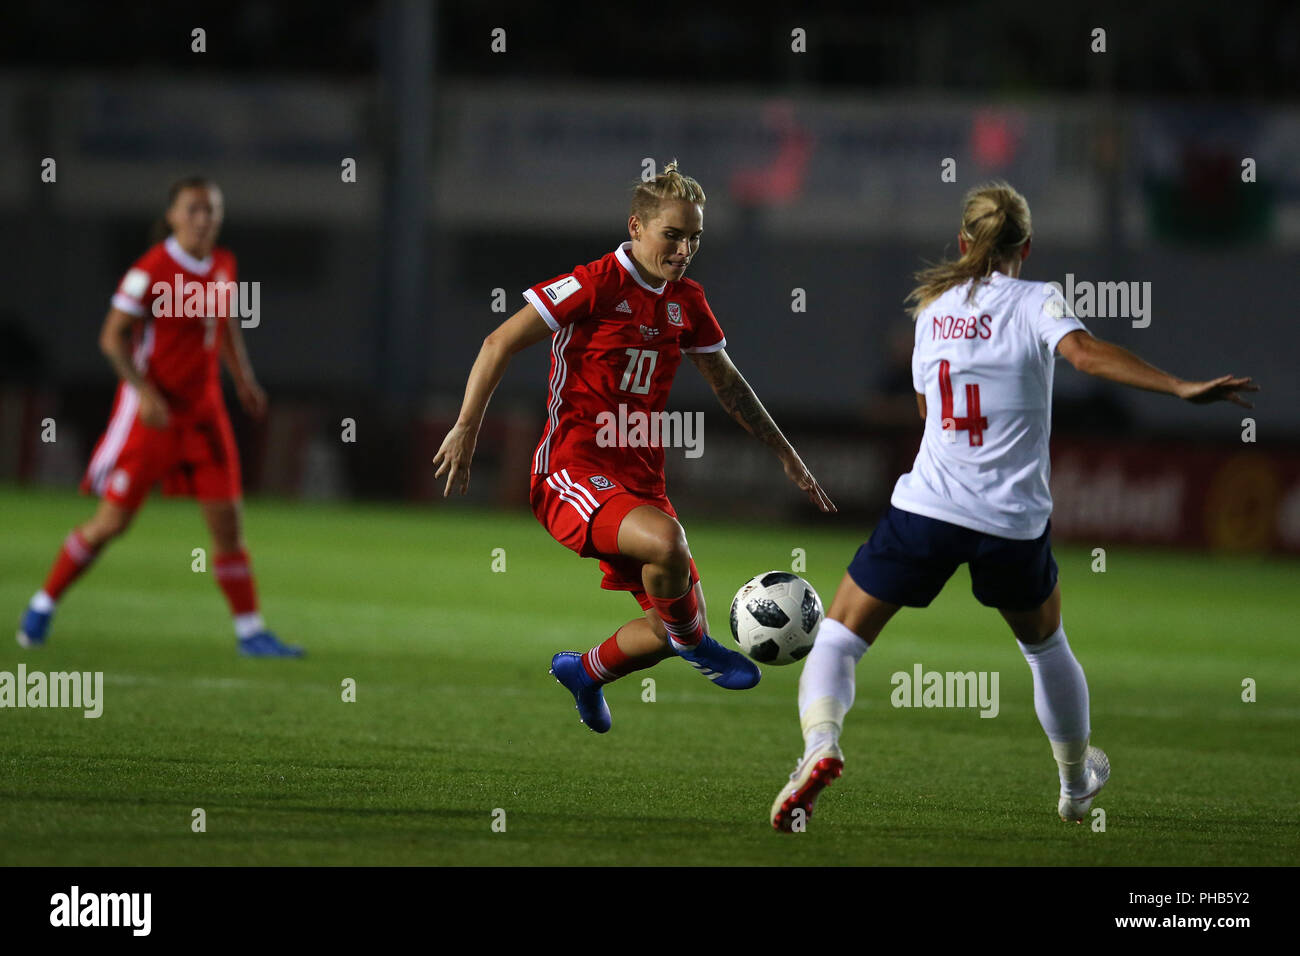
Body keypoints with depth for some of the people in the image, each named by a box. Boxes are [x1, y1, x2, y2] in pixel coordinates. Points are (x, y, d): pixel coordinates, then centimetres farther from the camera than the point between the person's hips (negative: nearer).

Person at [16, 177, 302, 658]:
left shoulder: (223, 265, 6)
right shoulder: (152, 270, -15)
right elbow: (113, 336, -15)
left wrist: (244, 381, 14)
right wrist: (145, 392, -24)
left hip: (203, 409, 6)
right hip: (151, 409, -6)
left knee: (227, 519, 1)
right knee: (113, 520, -3)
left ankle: (250, 631, 6)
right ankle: (42, 607, 14)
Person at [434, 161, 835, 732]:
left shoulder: (686, 302, 11)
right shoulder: (595, 285, -10)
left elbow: (726, 383, 25)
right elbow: (499, 344, -9)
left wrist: (786, 456, 25)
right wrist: (466, 431, -14)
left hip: (640, 481, 8)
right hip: (573, 471, -8)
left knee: (676, 626, 5)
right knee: (666, 539, -36)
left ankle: (585, 672, 35)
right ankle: (694, 643, -6)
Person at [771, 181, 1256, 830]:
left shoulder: (933, 307, 10)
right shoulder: (1035, 302, -2)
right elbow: (1086, 354, -22)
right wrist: (1181, 388, -29)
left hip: (926, 508, 1)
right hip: (1014, 523, -1)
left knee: (838, 638, 5)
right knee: (1045, 646, 25)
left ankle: (821, 746, -24)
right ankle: (1076, 783, 41)